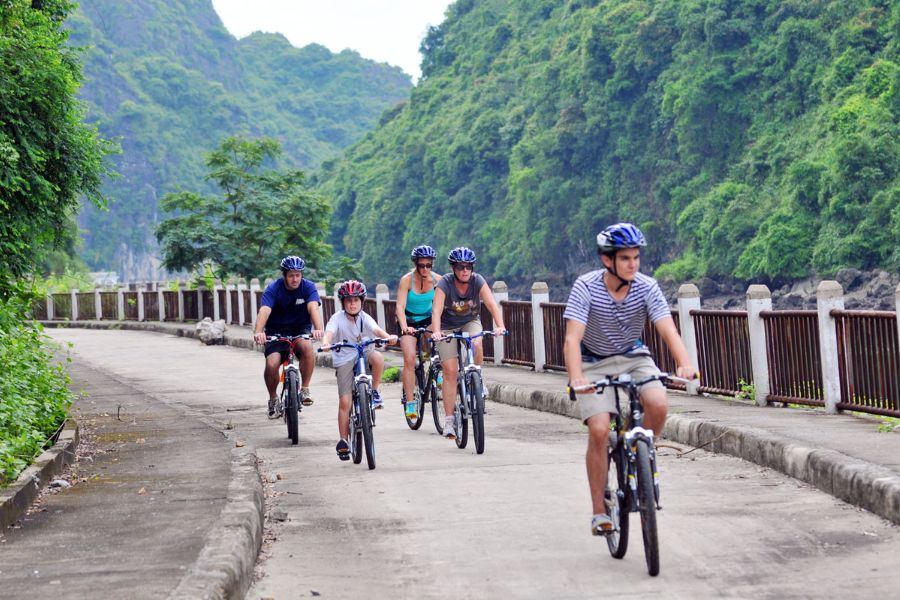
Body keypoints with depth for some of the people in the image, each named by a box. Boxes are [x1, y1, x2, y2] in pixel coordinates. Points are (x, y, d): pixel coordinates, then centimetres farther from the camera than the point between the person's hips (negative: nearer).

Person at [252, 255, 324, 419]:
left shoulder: (308, 287, -10)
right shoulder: (273, 289, -13)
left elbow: (313, 308, -27)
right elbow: (264, 311, -29)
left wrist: (318, 329, -47)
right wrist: (258, 332, -48)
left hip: (300, 330, 0)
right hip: (276, 331, 0)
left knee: (307, 347, -34)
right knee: (272, 364, -24)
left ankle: (305, 389, -16)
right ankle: (273, 399, 4)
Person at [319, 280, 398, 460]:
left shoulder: (364, 317, -3)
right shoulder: (337, 318, -8)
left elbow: (376, 329, -20)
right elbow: (329, 332, -24)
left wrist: (388, 337, -41)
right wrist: (326, 344, -47)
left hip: (364, 354, 2)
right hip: (344, 360, -2)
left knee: (378, 357, -34)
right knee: (345, 402, -9)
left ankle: (375, 392, -11)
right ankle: (343, 441, 3)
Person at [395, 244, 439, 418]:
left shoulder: (436, 280, -14)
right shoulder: (407, 280, -20)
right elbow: (400, 306, -28)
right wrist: (404, 327, -44)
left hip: (428, 319, 2)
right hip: (409, 321, -2)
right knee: (410, 359, -18)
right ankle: (410, 402, -11)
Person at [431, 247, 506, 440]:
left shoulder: (477, 281, -19)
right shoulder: (445, 283, -24)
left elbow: (492, 304, -29)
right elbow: (436, 310, -35)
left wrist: (500, 326, -46)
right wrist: (436, 331, -53)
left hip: (470, 322, 2)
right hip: (448, 327, -1)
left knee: (476, 345, -32)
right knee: (450, 371, -11)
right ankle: (449, 420, -5)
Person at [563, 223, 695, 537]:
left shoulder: (647, 287, -18)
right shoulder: (586, 287, -23)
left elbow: (668, 330, -29)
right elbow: (572, 338, -31)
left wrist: (684, 363, -48)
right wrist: (576, 378, -48)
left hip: (634, 357, 2)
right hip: (595, 362, -2)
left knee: (658, 405, -26)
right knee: (599, 430, -18)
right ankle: (599, 510, -5)